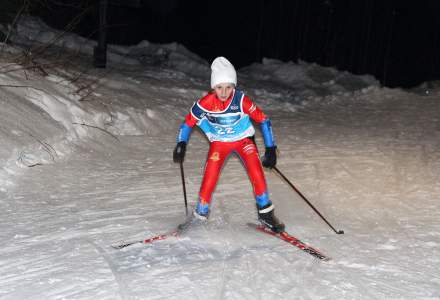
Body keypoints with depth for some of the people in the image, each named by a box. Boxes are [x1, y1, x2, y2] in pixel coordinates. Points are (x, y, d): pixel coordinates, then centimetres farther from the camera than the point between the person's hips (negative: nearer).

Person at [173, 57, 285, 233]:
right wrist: (181, 144, -21)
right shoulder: (206, 102, -23)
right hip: (219, 142, 1)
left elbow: (263, 120, -16)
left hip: (243, 139, 0)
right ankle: (199, 217, 8)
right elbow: (189, 122, -9)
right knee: (209, 180, -12)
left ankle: (266, 214, 1)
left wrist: (270, 149, -17)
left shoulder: (241, 100, -27)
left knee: (257, 174, -18)